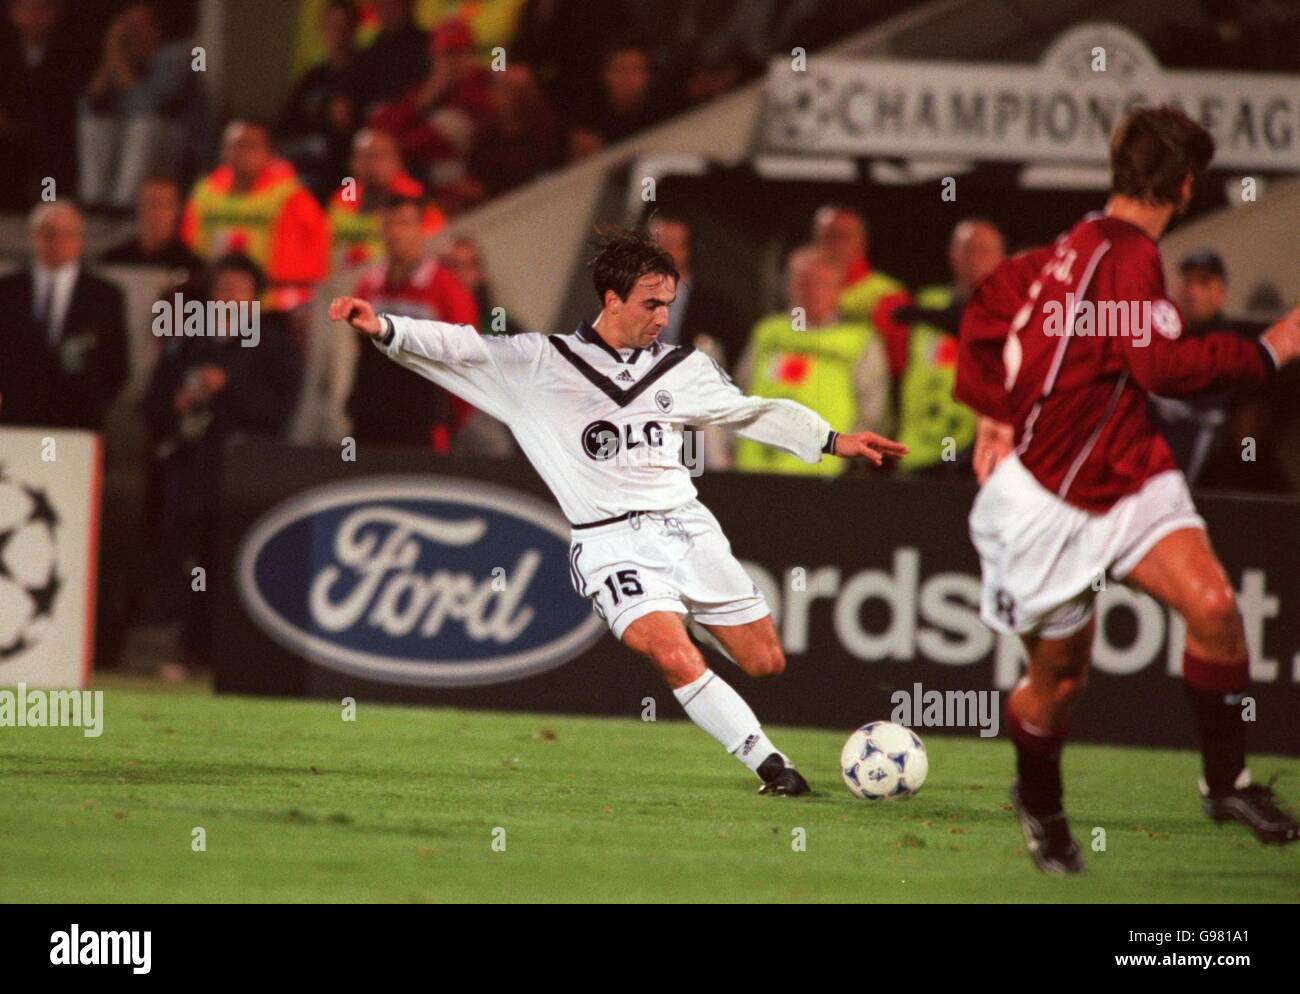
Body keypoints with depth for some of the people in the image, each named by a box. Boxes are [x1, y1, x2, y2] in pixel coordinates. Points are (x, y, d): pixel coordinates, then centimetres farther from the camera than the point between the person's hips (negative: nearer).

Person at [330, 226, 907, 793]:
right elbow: (459, 350, -5)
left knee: (766, 662, 0)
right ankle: (768, 764, -16)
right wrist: (383, 328, -19)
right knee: (676, 659, -26)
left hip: (687, 527, 4)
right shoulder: (540, 363, 0)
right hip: (612, 543, -4)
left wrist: (834, 441, 21)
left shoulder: (681, 369, 11)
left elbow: (753, 413, 22)